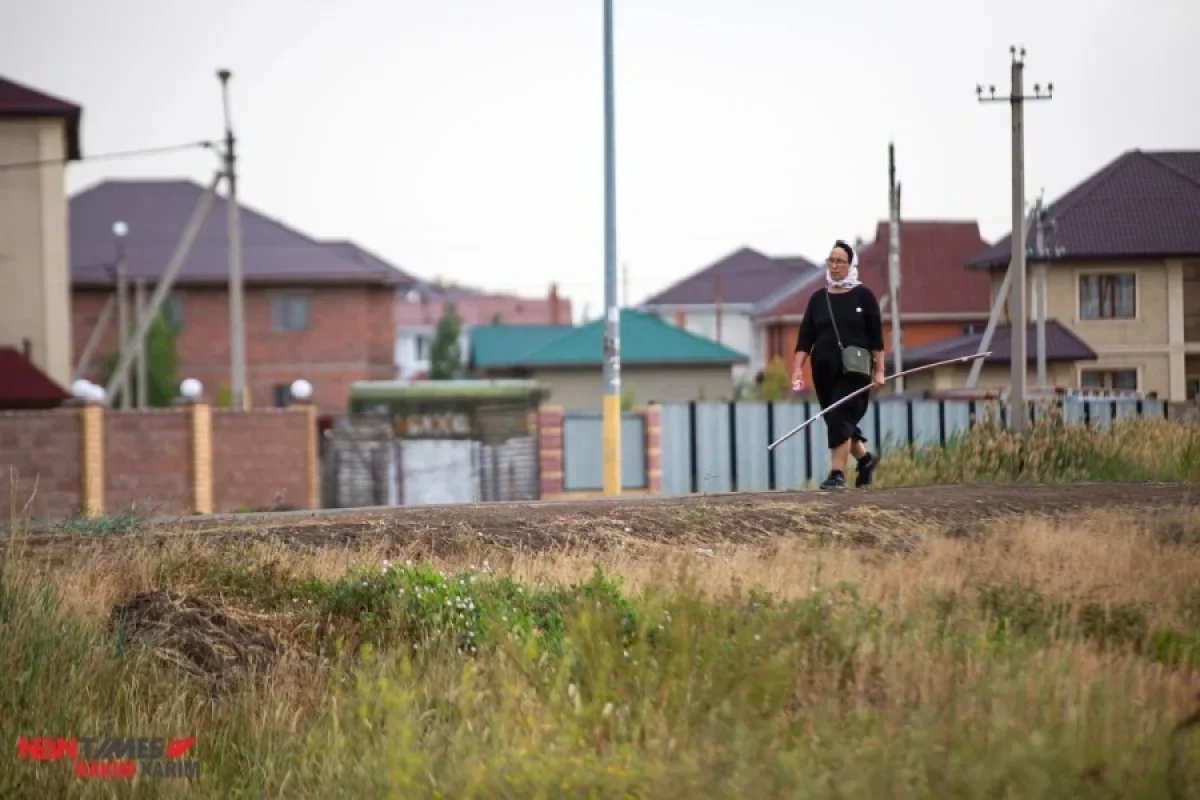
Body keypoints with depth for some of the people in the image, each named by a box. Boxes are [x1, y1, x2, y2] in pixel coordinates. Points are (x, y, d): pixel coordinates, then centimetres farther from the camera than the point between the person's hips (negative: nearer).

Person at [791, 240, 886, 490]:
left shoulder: (864, 296, 1)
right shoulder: (818, 298, 10)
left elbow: (876, 337, 1)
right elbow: (805, 337, 7)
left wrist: (879, 370, -4)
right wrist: (798, 368, -3)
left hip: (854, 369, -5)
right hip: (824, 370, 5)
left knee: (840, 418, -15)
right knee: (836, 421, 9)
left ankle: (837, 474, -15)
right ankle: (865, 458, 31)